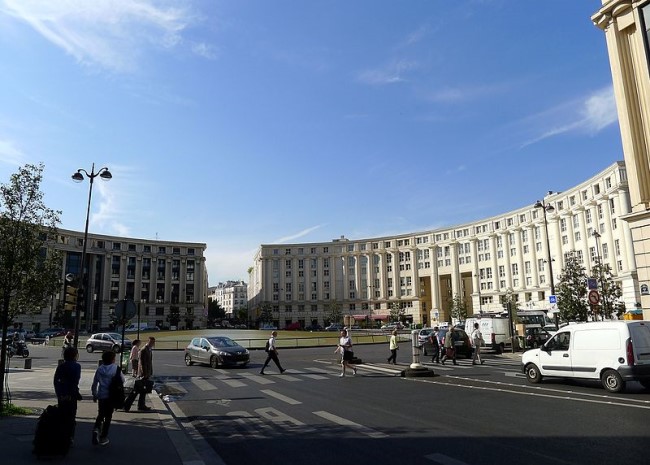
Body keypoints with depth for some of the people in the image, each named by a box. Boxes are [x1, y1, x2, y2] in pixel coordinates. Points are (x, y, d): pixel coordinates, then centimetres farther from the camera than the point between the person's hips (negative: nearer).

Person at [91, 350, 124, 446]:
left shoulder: (99, 369, -1)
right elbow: (122, 380, -2)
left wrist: (94, 395, 18)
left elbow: (94, 384, 5)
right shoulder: (116, 368, -10)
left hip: (101, 396, 3)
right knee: (108, 416, 9)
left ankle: (96, 428, -6)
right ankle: (103, 437, 13)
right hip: (111, 395, -2)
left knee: (100, 414, 20)